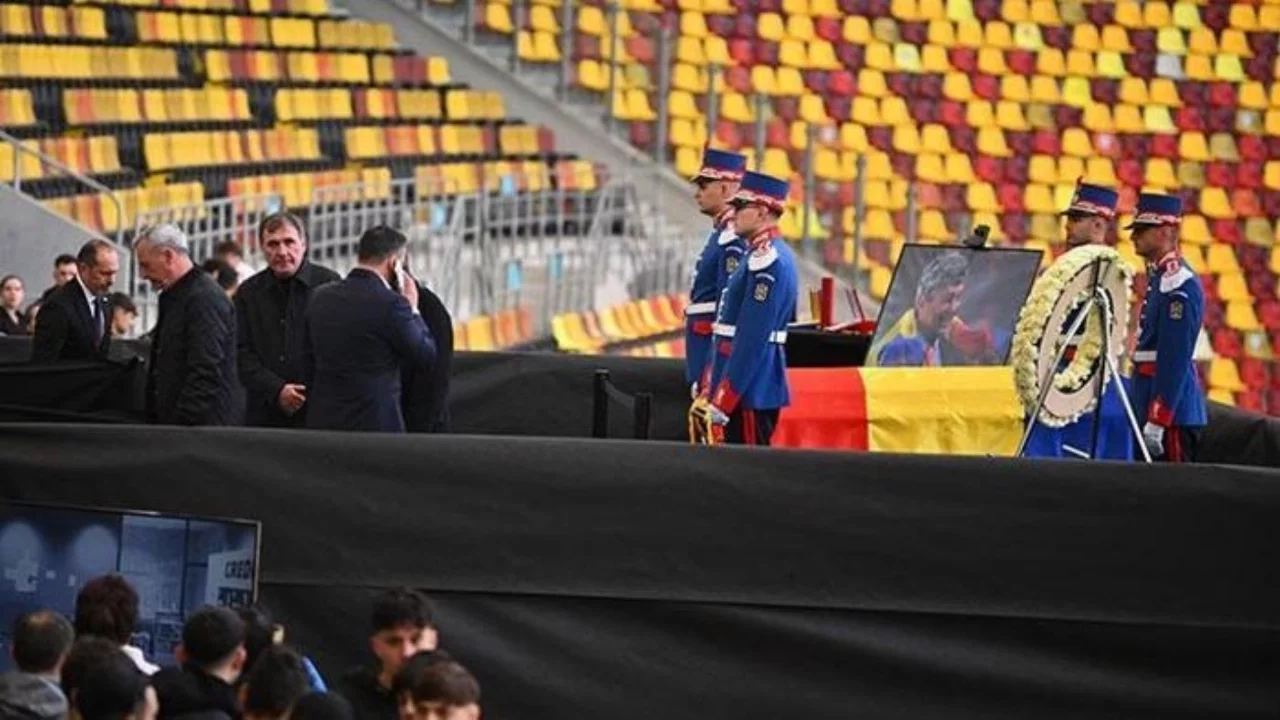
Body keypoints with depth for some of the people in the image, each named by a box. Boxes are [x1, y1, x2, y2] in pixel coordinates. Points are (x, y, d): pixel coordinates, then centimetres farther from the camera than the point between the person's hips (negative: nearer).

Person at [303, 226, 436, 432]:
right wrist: (412, 308, 9)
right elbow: (426, 356, -3)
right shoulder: (391, 303, -13)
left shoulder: (321, 297, 6)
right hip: (374, 423, -6)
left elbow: (307, 366, 13)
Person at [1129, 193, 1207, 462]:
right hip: (1151, 405, 10)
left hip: (1172, 411, -10)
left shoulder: (1179, 285, -16)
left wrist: (1156, 421, -22)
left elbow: (1174, 360, -20)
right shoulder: (1157, 277, 15)